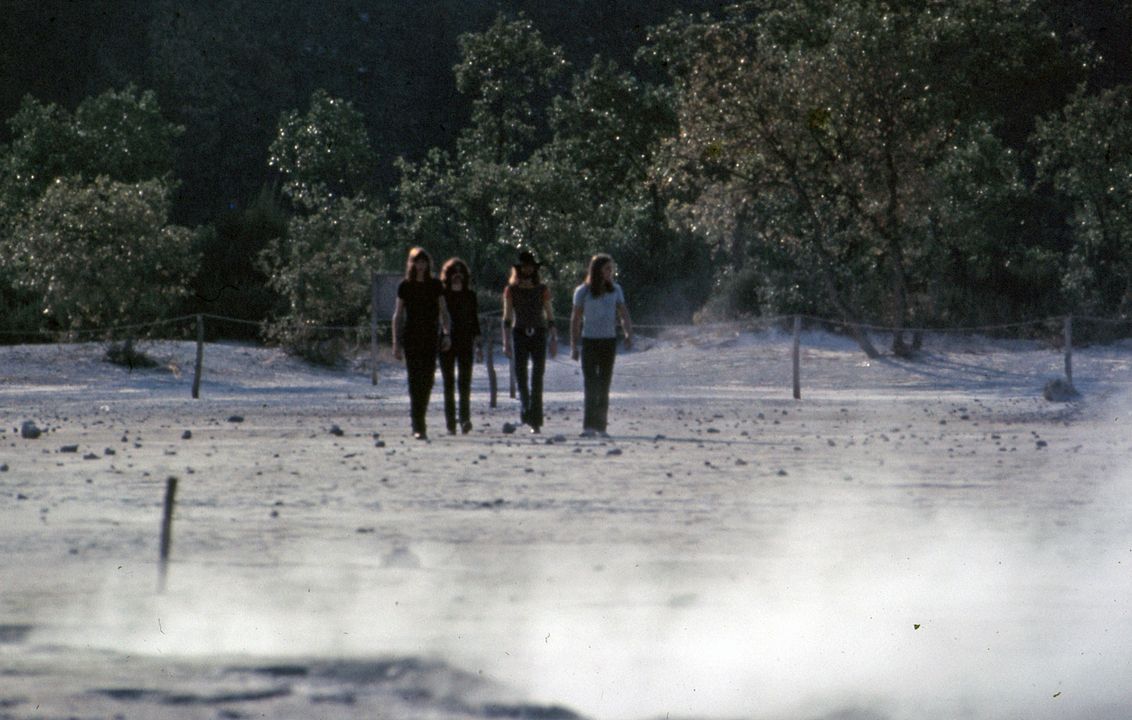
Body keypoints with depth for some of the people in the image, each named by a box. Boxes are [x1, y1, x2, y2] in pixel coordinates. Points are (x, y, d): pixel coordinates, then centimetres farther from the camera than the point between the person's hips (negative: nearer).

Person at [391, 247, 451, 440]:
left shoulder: (435, 285, 6)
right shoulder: (405, 286, 2)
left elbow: (443, 312, 9)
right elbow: (398, 315, 4)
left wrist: (446, 333, -4)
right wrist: (396, 342, -1)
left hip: (431, 337, 2)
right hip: (411, 336, -2)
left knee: (427, 380, 2)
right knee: (415, 379, -9)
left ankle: (419, 421, 22)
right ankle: (418, 426, -10)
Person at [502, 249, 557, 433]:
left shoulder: (542, 290, 5)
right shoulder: (511, 290, 5)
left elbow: (550, 316, 7)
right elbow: (507, 318, 5)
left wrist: (554, 340, 2)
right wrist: (506, 342, -1)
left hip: (539, 335, -1)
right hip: (519, 334, 1)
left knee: (537, 379, -5)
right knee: (520, 375, -5)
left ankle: (536, 421, -3)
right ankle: (525, 407, 20)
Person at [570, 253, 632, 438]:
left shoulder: (615, 290, 5)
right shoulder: (583, 291, -4)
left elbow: (624, 315, 1)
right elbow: (575, 320, -1)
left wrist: (629, 334, -17)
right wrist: (574, 346, -3)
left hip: (609, 341, 3)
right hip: (589, 341, -3)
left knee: (604, 385, 6)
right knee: (590, 384, -10)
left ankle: (601, 426, 10)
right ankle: (589, 426, -12)